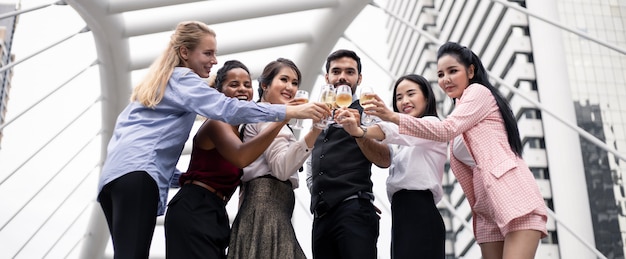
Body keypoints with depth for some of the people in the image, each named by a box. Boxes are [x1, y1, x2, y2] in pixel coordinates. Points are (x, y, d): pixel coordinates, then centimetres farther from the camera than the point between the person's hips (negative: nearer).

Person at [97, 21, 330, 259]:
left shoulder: (159, 81, 31)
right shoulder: (182, 78, 4)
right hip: (137, 174, -9)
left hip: (114, 175, 9)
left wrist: (181, 177, 25)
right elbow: (227, 109, -13)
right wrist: (294, 111, -17)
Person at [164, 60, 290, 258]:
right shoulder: (217, 122, -11)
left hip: (216, 214, 9)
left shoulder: (243, 129, 19)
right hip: (193, 211, -9)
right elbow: (241, 157, -31)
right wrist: (281, 117, -35)